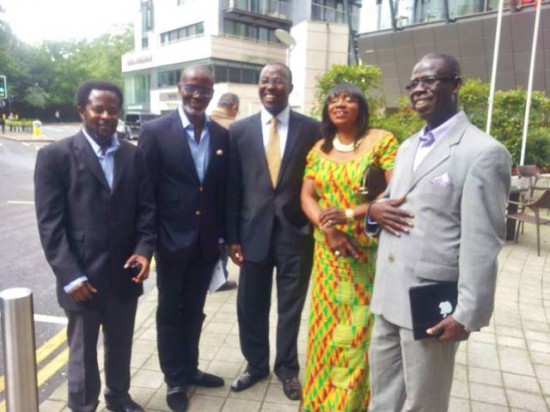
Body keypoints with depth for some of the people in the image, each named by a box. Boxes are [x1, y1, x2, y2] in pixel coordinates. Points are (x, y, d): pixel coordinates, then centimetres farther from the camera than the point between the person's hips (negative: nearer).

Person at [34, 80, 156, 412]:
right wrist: (70, 275, -15)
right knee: (83, 352, 14)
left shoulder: (134, 156, 5)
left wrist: (145, 248, -11)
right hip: (82, 277, -3)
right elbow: (50, 223, -10)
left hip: (125, 274, 4)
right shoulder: (56, 156, -7)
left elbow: (147, 208, 5)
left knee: (121, 345, 21)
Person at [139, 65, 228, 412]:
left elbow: (223, 189, 7)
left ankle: (190, 369, 38)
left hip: (206, 240, 4)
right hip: (171, 238, -3)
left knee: (194, 310, 19)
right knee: (170, 312, 13)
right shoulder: (155, 131, -9)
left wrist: (223, 235, 6)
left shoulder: (222, 135, 3)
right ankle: (175, 380, 30)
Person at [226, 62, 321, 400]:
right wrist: (232, 237, 1)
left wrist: (318, 229, -2)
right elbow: (233, 188, 2)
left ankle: (287, 368, 35)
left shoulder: (311, 129, -2)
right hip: (254, 231, 2)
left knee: (291, 307, 13)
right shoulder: (240, 130, 2)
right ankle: (256, 364, 37)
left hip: (297, 232, -1)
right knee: (251, 306, 14)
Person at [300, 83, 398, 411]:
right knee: (327, 326, 13)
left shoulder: (381, 140, -6)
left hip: (369, 251, -4)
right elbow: (307, 196, 2)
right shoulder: (319, 149, 8)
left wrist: (350, 215, -22)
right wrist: (328, 229, -15)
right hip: (327, 252, 4)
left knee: (358, 329, 2)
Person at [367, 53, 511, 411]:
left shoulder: (484, 152, -12)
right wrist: (374, 209, -3)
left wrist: (468, 313, -17)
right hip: (388, 296, 7)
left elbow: (482, 244, -15)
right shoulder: (407, 147, 14)